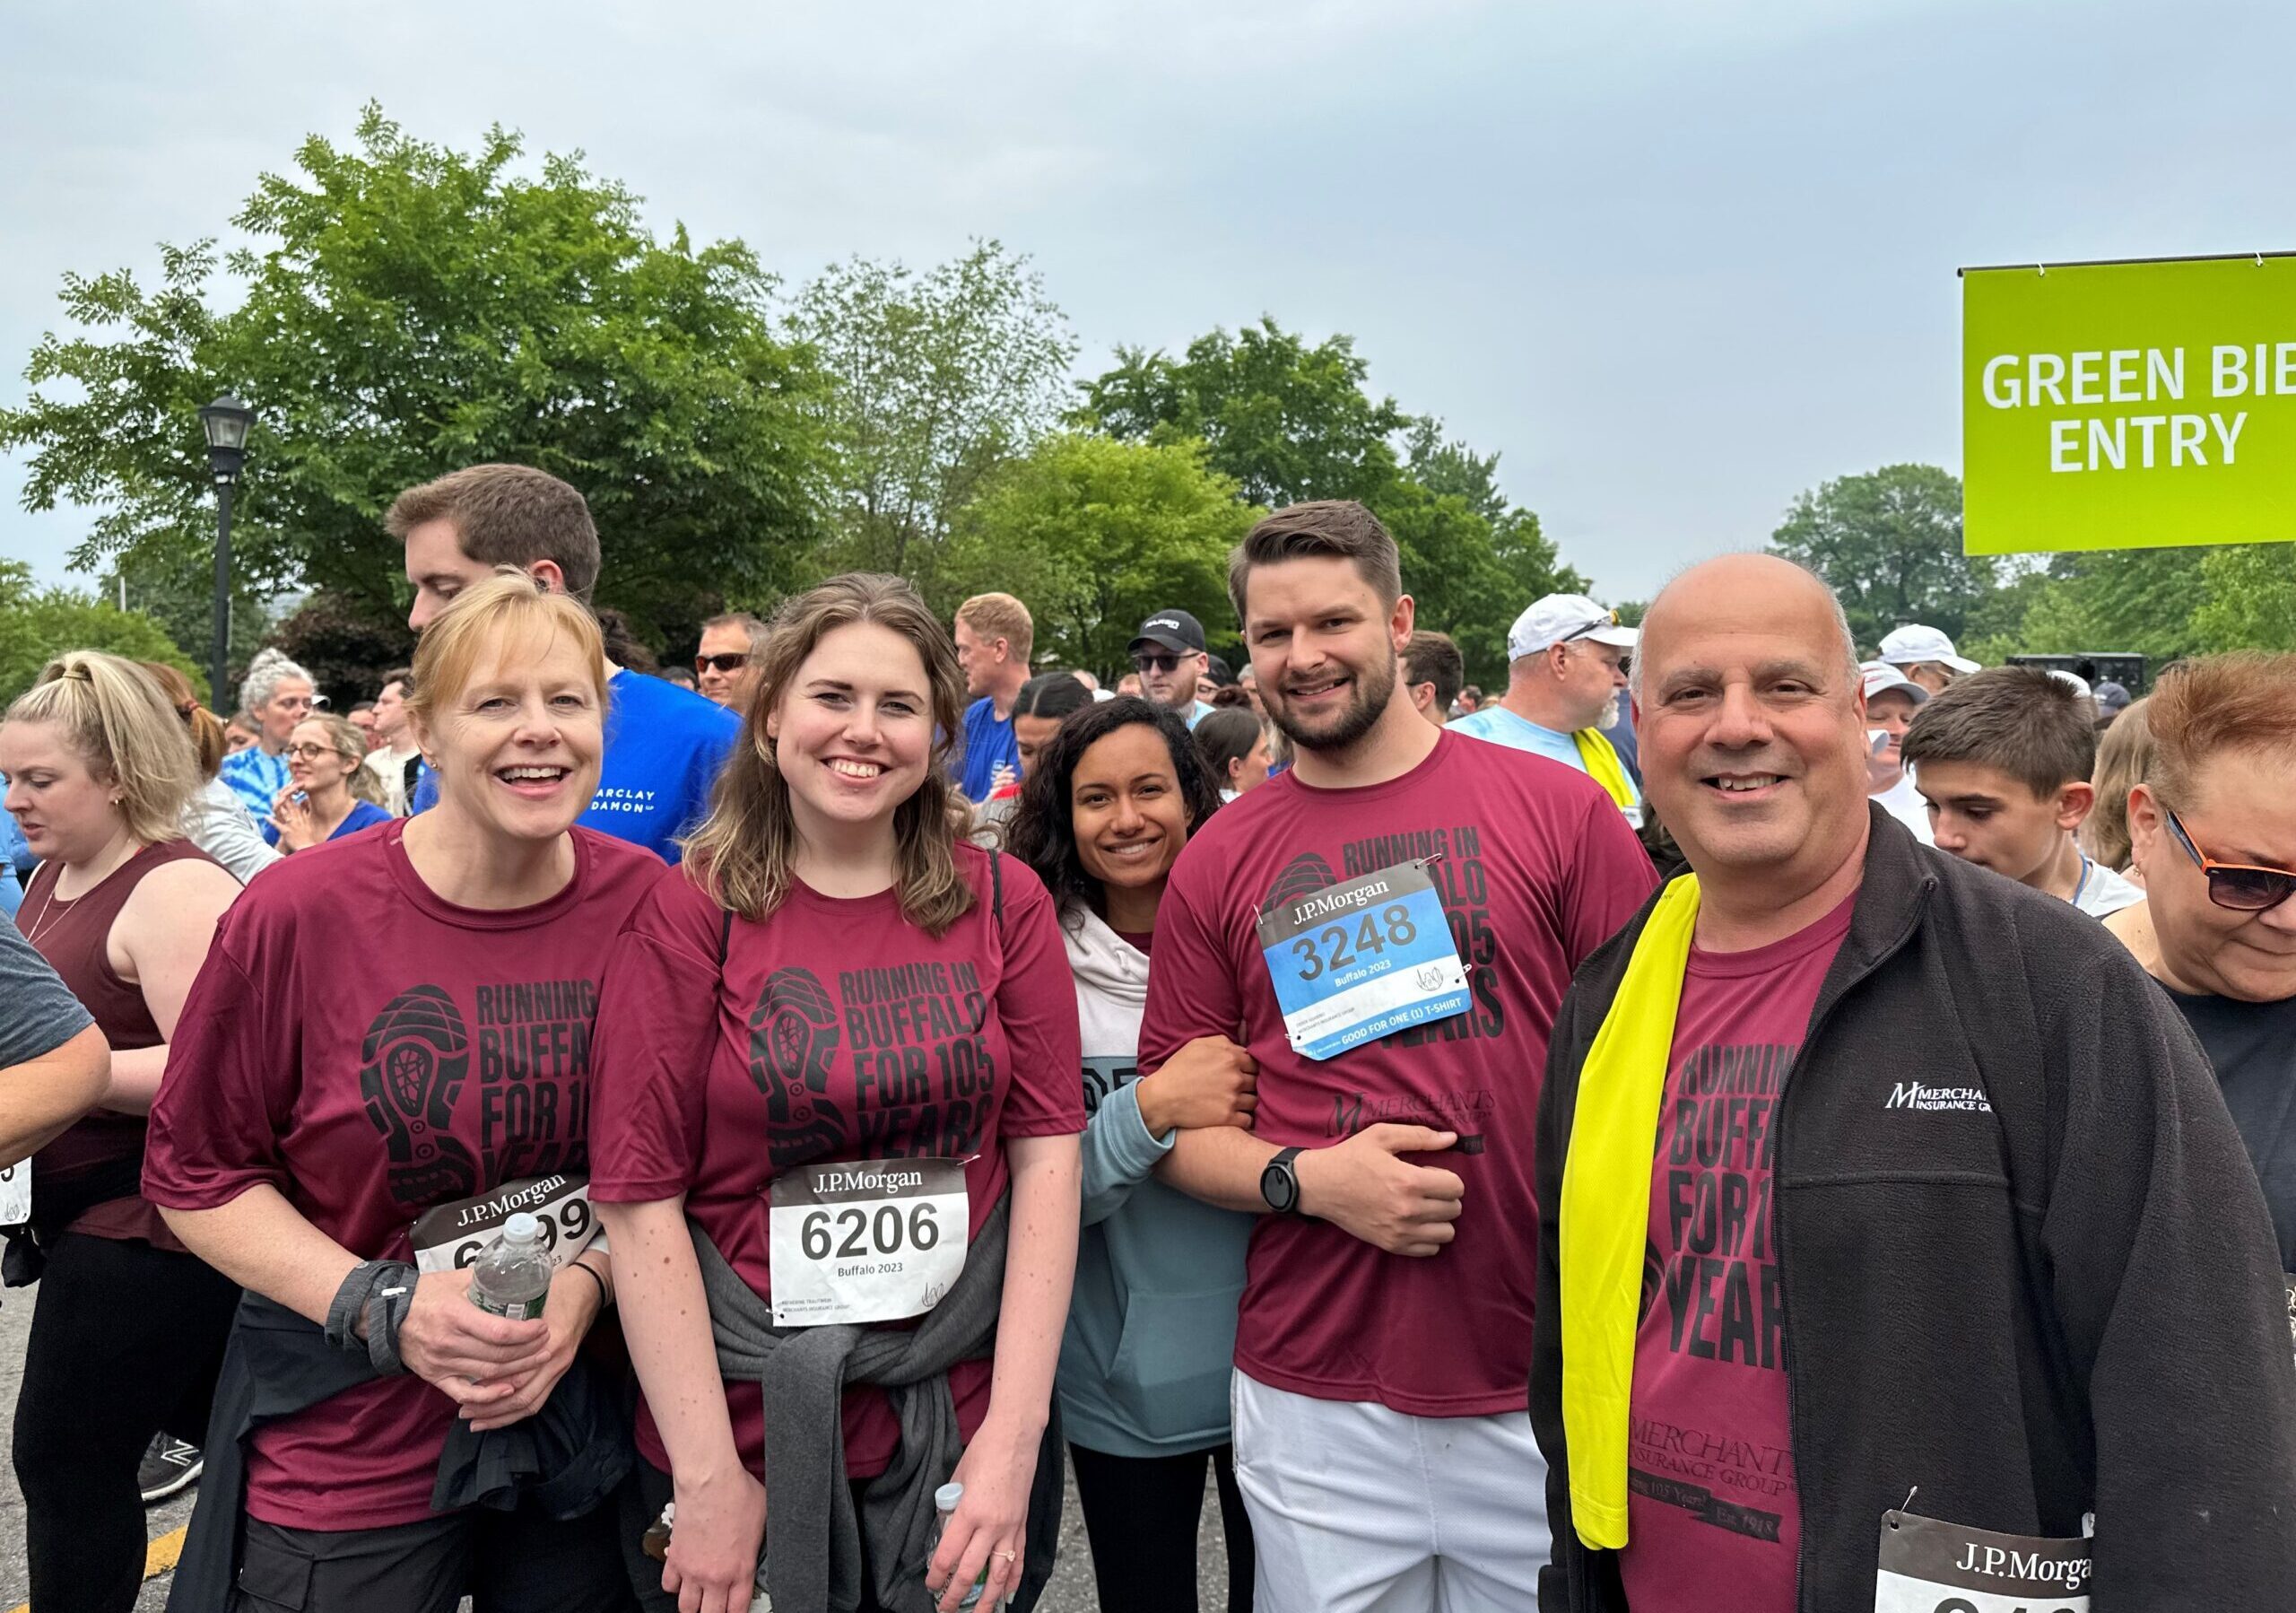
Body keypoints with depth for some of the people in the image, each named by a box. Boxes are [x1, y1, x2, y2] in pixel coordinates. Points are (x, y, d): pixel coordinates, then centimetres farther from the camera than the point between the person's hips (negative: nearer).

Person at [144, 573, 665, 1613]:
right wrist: (382, 1309, -16)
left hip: (583, 1424, 2)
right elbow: (196, 1175, -5)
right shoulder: (300, 914, -15)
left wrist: (590, 1278, -13)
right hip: (349, 1456, -2)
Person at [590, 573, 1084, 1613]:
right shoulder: (689, 916, -7)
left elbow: (1047, 1154, -4)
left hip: (967, 1434, 2)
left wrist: (1014, 1434, -10)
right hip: (745, 1436, -1)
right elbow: (641, 1198, -8)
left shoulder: (1002, 903, -1)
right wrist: (709, 1476, -12)